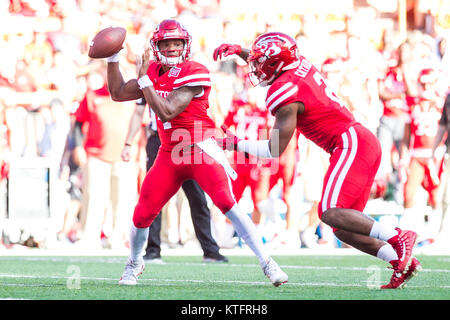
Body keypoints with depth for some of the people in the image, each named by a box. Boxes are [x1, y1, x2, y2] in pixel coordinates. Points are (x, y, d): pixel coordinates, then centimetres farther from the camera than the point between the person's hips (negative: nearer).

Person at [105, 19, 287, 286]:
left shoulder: (194, 74, -15)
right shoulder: (154, 72, 7)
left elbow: (166, 112, -22)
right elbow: (118, 93, 16)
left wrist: (144, 80, -16)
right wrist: (113, 58, 9)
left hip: (200, 149, -6)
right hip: (170, 154, 6)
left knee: (227, 203, -23)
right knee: (142, 215, 3)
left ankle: (267, 263, -20)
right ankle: (134, 264, 32)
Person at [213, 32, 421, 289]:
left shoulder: (285, 93, -13)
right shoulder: (299, 64, 12)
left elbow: (275, 150, -10)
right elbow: (267, 64, 38)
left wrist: (236, 144, 1)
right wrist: (238, 51, 25)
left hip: (351, 144, -9)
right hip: (364, 142, 10)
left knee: (331, 213, -23)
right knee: (342, 227, 5)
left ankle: (397, 238, -28)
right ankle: (402, 262, -4)